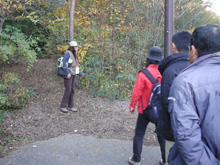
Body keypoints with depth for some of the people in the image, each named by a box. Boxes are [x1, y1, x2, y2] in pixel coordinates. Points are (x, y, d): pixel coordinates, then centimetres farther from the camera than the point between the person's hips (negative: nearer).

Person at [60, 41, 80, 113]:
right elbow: (63, 63, -19)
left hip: (73, 74, 8)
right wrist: (68, 73, -23)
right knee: (68, 90, -10)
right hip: (68, 74, -8)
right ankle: (63, 107, 0)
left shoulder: (74, 54, 14)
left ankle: (70, 106, 13)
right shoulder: (67, 53, -12)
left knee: (72, 90, 7)